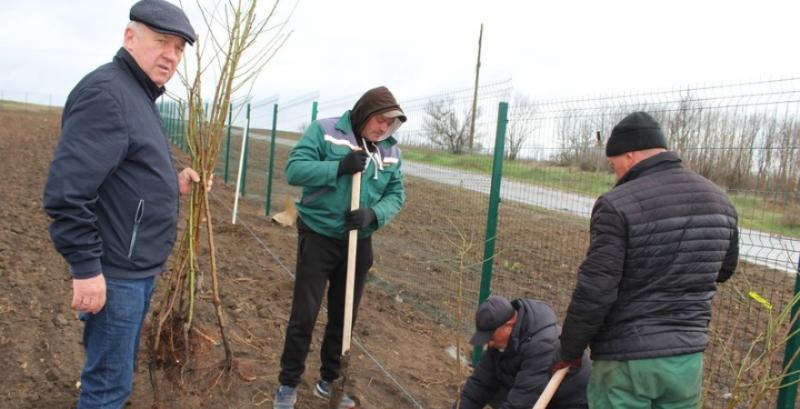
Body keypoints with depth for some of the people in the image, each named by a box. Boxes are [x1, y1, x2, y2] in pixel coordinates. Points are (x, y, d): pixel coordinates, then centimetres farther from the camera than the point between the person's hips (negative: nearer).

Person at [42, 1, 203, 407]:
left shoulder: (139, 97, 13)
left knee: (117, 367, 24)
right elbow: (66, 190, -25)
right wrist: (86, 268, -23)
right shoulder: (105, 92, -19)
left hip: (139, 267, 10)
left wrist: (172, 184, 5)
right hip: (115, 272, -10)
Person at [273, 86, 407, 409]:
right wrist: (340, 167, -28)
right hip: (318, 237, -4)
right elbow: (294, 169, -17)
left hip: (358, 243, 5)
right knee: (304, 316, 3)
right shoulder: (325, 130, -10)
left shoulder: (391, 150, 2)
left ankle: (329, 381, 34)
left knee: (345, 317, 15)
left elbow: (396, 194, 2)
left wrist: (374, 214, -18)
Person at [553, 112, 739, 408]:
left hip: (625, 359, -5)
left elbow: (594, 292, -18)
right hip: (687, 357, 6)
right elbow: (724, 270, 18)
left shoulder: (617, 205, -17)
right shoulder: (719, 200, 3)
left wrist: (569, 351, -6)